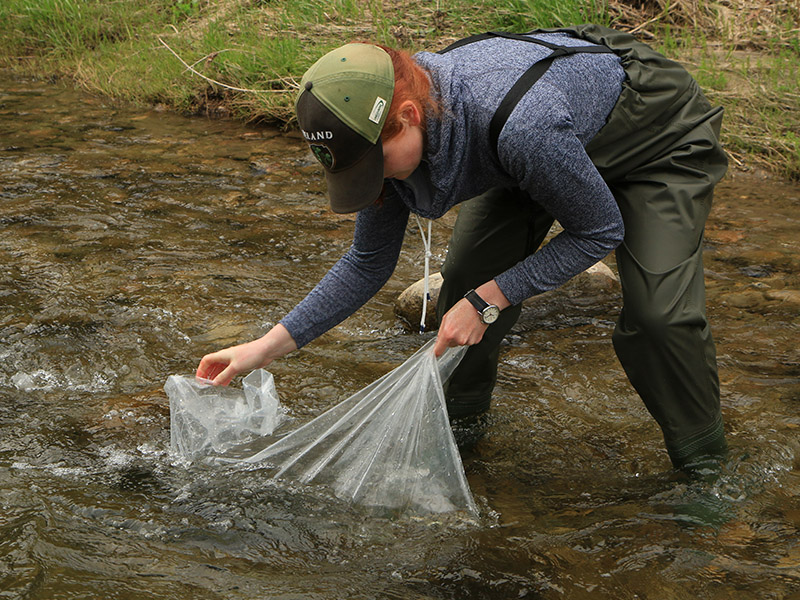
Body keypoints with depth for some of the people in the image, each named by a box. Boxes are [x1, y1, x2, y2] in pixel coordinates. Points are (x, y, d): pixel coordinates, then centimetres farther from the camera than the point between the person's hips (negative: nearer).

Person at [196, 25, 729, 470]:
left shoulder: (520, 124, -45)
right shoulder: (383, 127, -22)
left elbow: (601, 229, -25)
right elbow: (368, 263, -7)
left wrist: (488, 300, -27)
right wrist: (268, 346, -13)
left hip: (663, 135, -6)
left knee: (658, 313, -21)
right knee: (467, 276, -6)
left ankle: (704, 466, 4)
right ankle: (459, 419, 18)